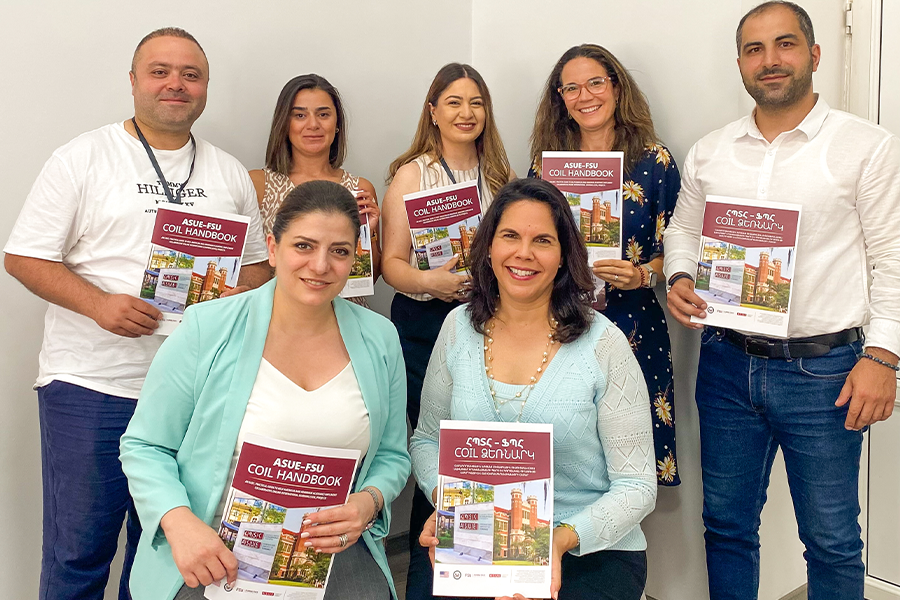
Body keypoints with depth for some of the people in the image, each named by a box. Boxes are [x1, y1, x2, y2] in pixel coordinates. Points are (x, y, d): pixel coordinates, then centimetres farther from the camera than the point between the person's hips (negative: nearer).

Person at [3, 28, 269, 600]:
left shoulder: (230, 173, 12)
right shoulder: (82, 159, 0)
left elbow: (258, 262, 15)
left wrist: (238, 294, -7)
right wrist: (99, 304, -19)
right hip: (90, 385, -3)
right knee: (77, 549, 5)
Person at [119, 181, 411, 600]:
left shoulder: (379, 340, 3)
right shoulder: (206, 330, -6)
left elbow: (391, 456, 12)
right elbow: (145, 447, -2)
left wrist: (369, 502, -9)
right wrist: (180, 522, -19)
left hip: (334, 553, 2)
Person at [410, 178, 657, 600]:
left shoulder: (603, 344, -9)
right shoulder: (459, 328, 2)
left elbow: (637, 486, -7)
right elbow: (427, 439, 12)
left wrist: (561, 539, -21)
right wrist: (444, 499, -9)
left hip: (593, 553, -3)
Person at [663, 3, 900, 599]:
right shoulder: (709, 152, 9)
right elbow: (684, 229, 18)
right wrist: (680, 278, -3)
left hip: (823, 369, -3)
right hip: (727, 364, 4)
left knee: (832, 541, 8)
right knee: (727, 524, 15)